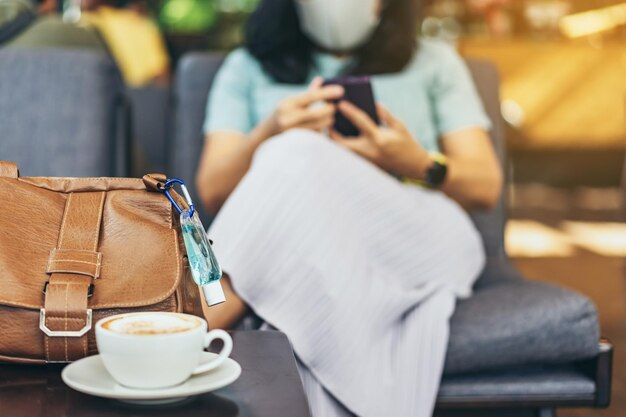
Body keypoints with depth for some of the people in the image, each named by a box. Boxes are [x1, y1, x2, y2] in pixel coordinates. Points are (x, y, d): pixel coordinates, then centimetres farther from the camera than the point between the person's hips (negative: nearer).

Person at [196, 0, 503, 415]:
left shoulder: (433, 63, 20)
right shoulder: (247, 69, 20)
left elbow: (486, 188, 11)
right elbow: (213, 193, 9)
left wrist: (418, 165, -11)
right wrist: (267, 138, -12)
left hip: (422, 240, 0)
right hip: (284, 256, 1)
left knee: (300, 161, -30)